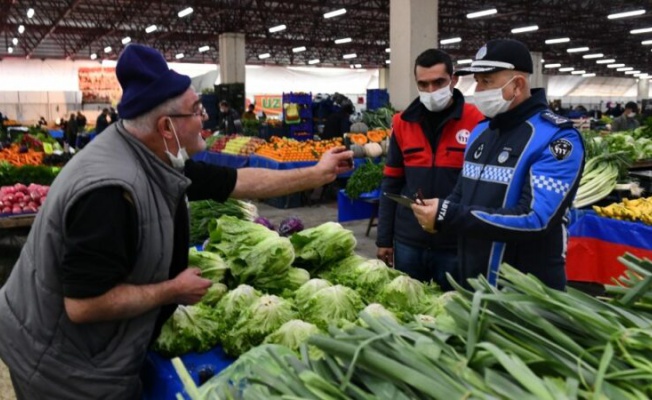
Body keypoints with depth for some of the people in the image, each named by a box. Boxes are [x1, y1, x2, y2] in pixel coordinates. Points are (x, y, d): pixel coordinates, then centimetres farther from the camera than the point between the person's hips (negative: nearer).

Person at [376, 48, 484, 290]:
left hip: (457, 244, -3)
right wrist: (384, 239, 6)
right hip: (408, 242, 3)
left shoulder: (476, 123, -8)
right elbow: (391, 184, 7)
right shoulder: (403, 123, 2)